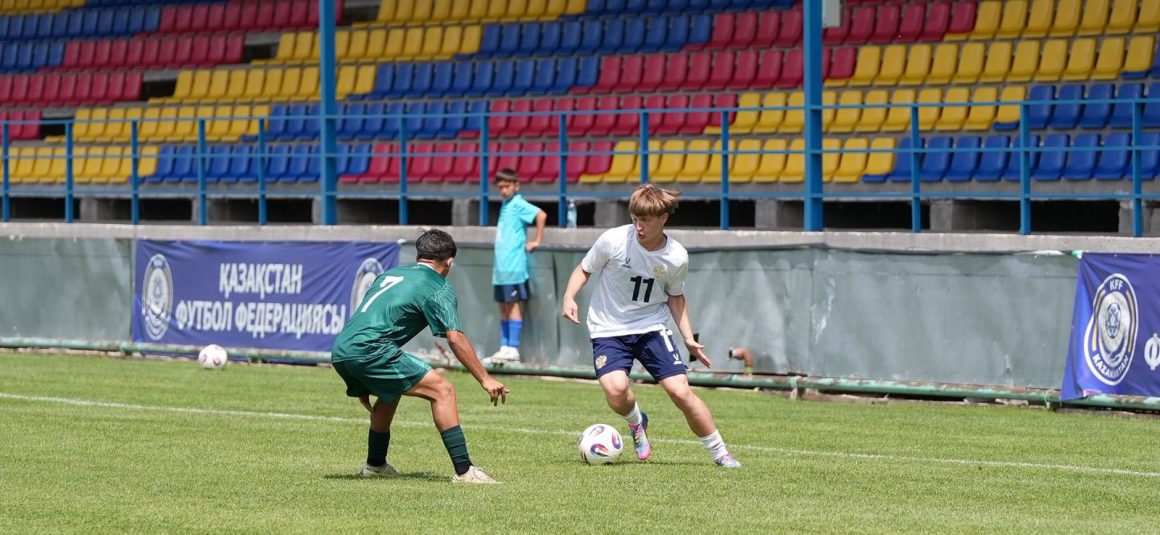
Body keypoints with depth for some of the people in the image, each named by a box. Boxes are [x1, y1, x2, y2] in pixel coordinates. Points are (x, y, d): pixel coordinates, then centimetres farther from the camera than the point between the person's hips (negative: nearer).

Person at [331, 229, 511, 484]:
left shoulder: (390, 274, 27)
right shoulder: (439, 288, 3)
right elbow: (455, 338, -9)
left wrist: (363, 385, 38)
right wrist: (485, 379, -8)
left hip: (341, 351, 8)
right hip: (370, 350, -8)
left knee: (391, 393, 34)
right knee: (442, 390, -7)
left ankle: (375, 464, 44)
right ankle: (463, 470, -15)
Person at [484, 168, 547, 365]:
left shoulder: (518, 204, -10)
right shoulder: (505, 205, 16)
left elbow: (541, 215, -24)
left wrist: (536, 241, -19)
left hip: (513, 266, -9)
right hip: (501, 267, 9)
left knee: (512, 305, -6)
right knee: (503, 306, 10)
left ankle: (513, 349, -5)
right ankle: (505, 348, 14)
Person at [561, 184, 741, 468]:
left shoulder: (676, 258, -8)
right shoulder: (613, 241, -16)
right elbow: (584, 270, 1)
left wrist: (689, 339, 4)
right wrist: (569, 298, -17)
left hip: (651, 327, 1)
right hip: (608, 330, -1)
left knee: (681, 391, -12)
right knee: (616, 389, -26)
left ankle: (720, 453, 6)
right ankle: (636, 421, 11)